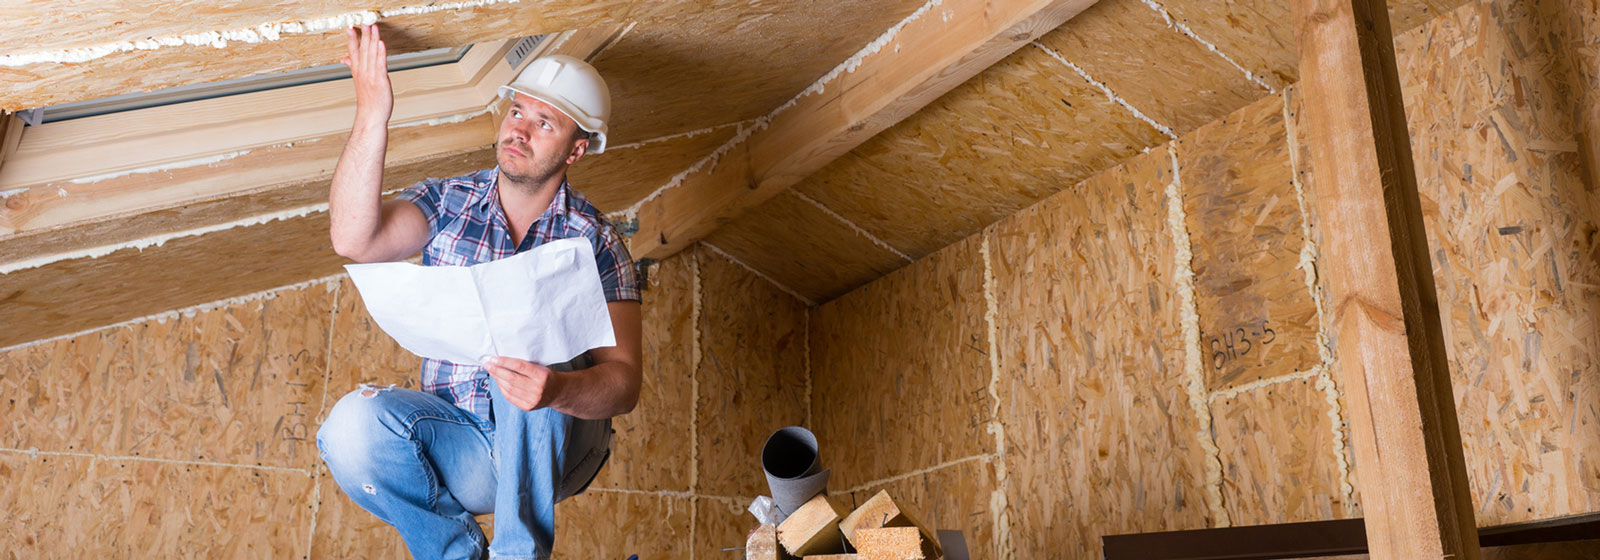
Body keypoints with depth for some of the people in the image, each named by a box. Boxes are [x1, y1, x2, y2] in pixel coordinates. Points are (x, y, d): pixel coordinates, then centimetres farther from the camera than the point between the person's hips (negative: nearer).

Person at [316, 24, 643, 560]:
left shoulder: (594, 242, -6)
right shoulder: (447, 203, 2)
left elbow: (624, 382, -17)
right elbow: (353, 240, -19)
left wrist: (558, 389, -40)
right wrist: (372, 118, -27)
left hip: (555, 450, -2)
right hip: (461, 444, 2)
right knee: (354, 425, -25)